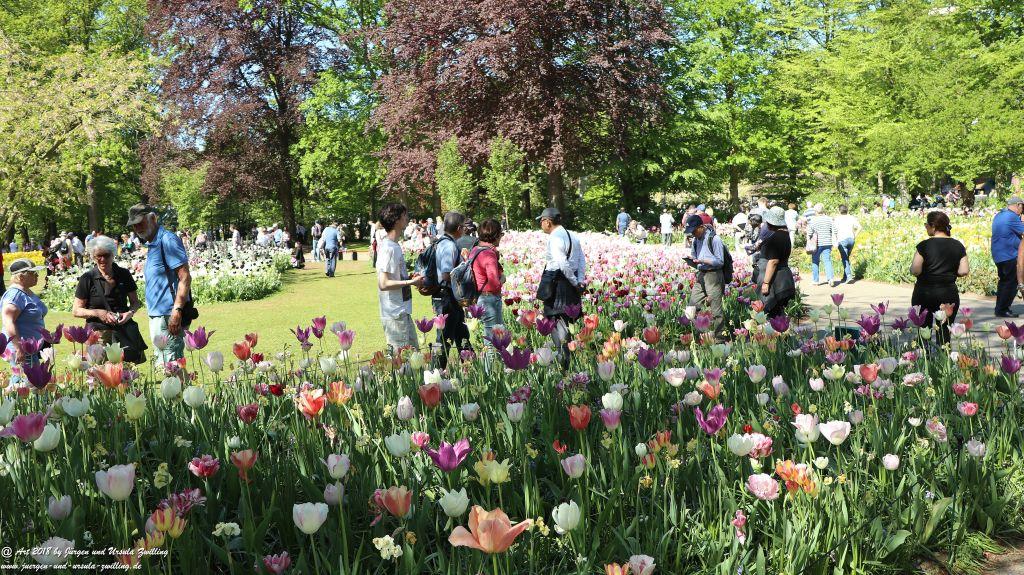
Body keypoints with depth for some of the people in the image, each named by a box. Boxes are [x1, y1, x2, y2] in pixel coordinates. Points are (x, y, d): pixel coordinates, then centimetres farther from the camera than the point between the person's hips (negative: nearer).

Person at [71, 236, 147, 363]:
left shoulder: (124, 275, 8)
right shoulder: (87, 279, 2)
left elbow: (135, 302, 17)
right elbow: (76, 311, 5)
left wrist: (130, 312, -4)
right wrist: (98, 313, -11)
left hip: (125, 330, 2)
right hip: (98, 332, -2)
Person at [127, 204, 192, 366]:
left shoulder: (167, 240, -11)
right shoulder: (152, 244, 18)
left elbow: (185, 277, -18)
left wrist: (177, 311, -25)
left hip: (168, 316, -10)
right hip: (156, 317, 10)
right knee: (161, 367, 14)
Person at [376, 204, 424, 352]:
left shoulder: (395, 245, 11)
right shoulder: (388, 248, -19)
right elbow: (383, 284, -24)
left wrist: (410, 277, 6)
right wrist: (411, 282, -19)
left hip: (403, 311, 10)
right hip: (394, 313, -10)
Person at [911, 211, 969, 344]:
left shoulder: (924, 245, -11)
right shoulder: (958, 246, 1)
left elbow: (915, 271, -16)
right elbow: (964, 271, -2)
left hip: (924, 293, -3)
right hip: (948, 294, 3)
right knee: (944, 331, 7)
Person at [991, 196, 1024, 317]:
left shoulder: (998, 215, 13)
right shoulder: (1012, 217, -16)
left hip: (998, 256, 10)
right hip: (1009, 256, -10)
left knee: (1003, 281, 17)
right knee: (1011, 283, -3)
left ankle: (999, 309, 21)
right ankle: (1003, 310, -3)